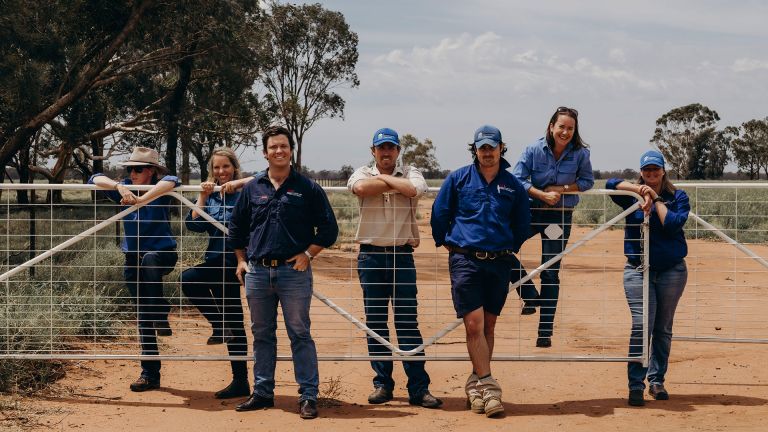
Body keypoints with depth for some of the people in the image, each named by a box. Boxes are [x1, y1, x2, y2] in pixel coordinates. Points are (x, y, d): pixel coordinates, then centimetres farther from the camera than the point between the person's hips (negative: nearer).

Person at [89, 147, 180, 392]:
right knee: (143, 318, 6)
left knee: (149, 260, -40)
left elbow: (172, 181, -32)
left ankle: (161, 315, -25)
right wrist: (119, 187, -26)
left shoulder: (159, 192, -9)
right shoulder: (125, 192, 3)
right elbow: (95, 179, -7)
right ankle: (150, 374, 13)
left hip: (162, 254, -4)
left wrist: (142, 199, -40)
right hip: (133, 260, 4)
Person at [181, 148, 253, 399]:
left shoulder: (244, 194, -3)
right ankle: (240, 382, 11)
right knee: (234, 322, 6)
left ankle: (220, 325, -5)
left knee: (189, 279, -21)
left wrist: (238, 182, -20)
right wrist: (202, 197, -6)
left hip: (234, 260, -6)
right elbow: (194, 225, 2)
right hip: (218, 263, 6)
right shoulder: (211, 197, 13)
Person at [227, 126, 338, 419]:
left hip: (294, 271, -3)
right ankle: (262, 393, 21)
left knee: (300, 335, -1)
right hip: (257, 271, 4)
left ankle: (308, 396, 2)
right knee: (261, 335, 12)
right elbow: (236, 228, 19)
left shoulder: (307, 188, 1)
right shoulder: (252, 188, 9)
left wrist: (307, 254, -5)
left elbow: (328, 229, 3)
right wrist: (241, 260, 12)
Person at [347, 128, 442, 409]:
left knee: (408, 322, -3)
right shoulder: (362, 174, 8)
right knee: (375, 322, 5)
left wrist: (383, 178, -5)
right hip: (371, 256, 1)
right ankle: (382, 383, 14)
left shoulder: (410, 174, 8)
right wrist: (395, 183, -8)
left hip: (402, 256, -1)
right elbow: (360, 188, -17)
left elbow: (414, 189, -17)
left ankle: (419, 388, -3)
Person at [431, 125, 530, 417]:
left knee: (488, 326, 7)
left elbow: (522, 223, 20)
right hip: (465, 259, -3)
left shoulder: (513, 185, 8)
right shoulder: (458, 179, 3)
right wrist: (445, 241, 13)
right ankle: (487, 385, -10)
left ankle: (476, 382, 18)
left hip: (499, 262, 3)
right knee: (474, 324, -11)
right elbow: (439, 213, 10)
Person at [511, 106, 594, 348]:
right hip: (533, 211, 1)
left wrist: (562, 188, -14)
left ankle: (545, 332, 12)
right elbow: (518, 180, -11)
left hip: (560, 216, -1)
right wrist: (543, 195, -22)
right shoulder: (534, 150, -10)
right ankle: (530, 296, -2)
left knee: (550, 273, 4)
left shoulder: (580, 154, -8)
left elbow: (587, 182, 2)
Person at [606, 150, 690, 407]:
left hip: (672, 271, 1)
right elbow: (611, 184, -12)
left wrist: (656, 199, -10)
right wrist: (639, 189, -21)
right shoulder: (632, 197, 5)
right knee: (641, 326, -11)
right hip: (638, 270, -1)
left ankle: (656, 380, 21)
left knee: (663, 329, 9)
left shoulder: (678, 197, 3)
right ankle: (636, 386, -10)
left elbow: (673, 224, -13)